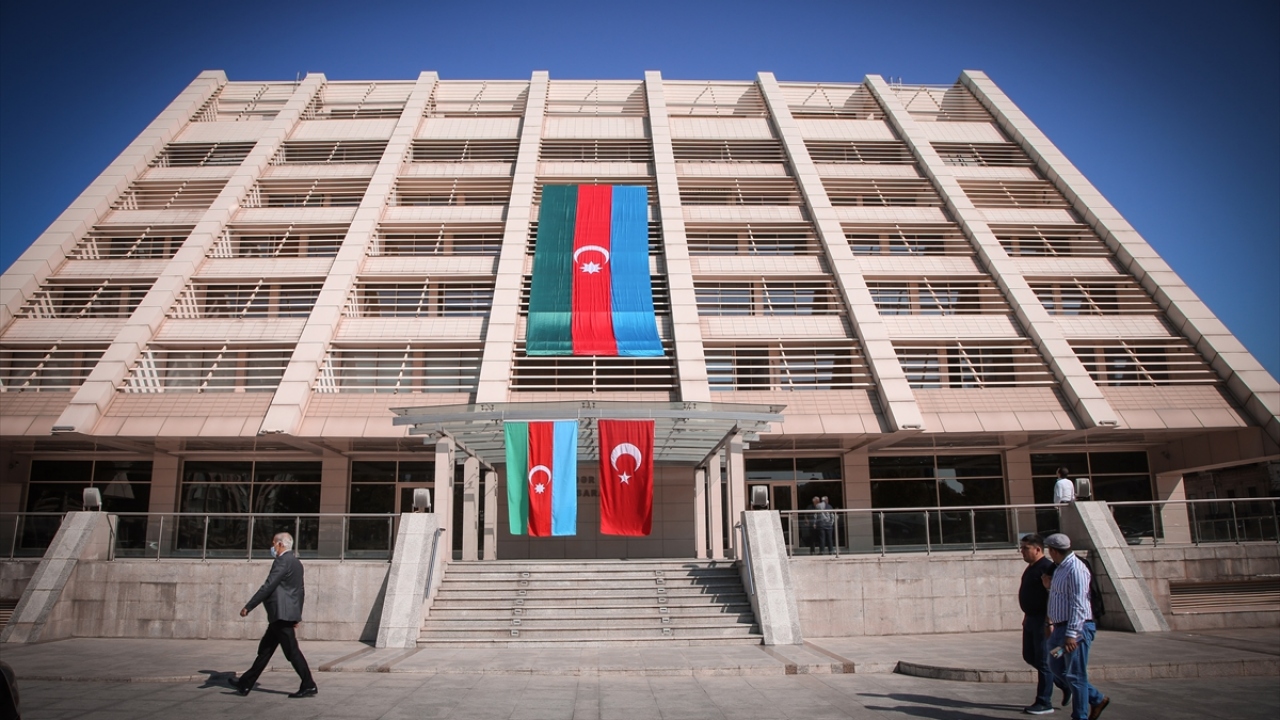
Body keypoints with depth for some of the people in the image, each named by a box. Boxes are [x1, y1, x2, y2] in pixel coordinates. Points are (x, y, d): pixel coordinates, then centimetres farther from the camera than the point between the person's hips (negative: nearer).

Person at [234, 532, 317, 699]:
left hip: (281, 614, -10)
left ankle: (309, 687, -4)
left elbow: (268, 587, -20)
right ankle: (245, 685, 21)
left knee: (292, 651, -6)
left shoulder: (283, 561, -14)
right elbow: (301, 591, 21)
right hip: (283, 615, 10)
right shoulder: (295, 562, 17)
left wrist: (248, 607, -16)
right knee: (265, 650, 14)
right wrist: (297, 614, 24)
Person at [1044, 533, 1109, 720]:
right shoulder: (1060, 568, 13)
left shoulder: (1076, 569, -18)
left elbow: (1079, 605, -23)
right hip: (1060, 628, 10)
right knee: (1057, 667, 16)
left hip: (1076, 629, -10)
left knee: (1075, 675, -1)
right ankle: (1097, 699, 27)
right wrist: (1052, 623, 24)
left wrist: (1072, 634, -25)